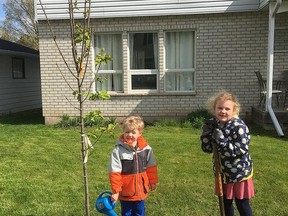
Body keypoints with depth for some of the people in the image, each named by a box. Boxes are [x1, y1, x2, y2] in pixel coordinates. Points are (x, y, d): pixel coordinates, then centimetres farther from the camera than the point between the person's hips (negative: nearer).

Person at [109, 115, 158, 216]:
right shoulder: (118, 151, -19)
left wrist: (152, 181, 12)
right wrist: (115, 191, -14)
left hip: (141, 191, 3)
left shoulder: (146, 149, -9)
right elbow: (115, 172, -15)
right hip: (125, 192, -2)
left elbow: (151, 167, 5)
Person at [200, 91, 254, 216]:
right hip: (222, 173, 6)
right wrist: (206, 134, -18)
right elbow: (207, 149, -1)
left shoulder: (239, 127, -22)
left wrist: (221, 140, -31)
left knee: (242, 205, 11)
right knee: (225, 203, 21)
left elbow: (241, 151, -27)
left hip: (239, 173, -6)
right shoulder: (214, 125, -4)